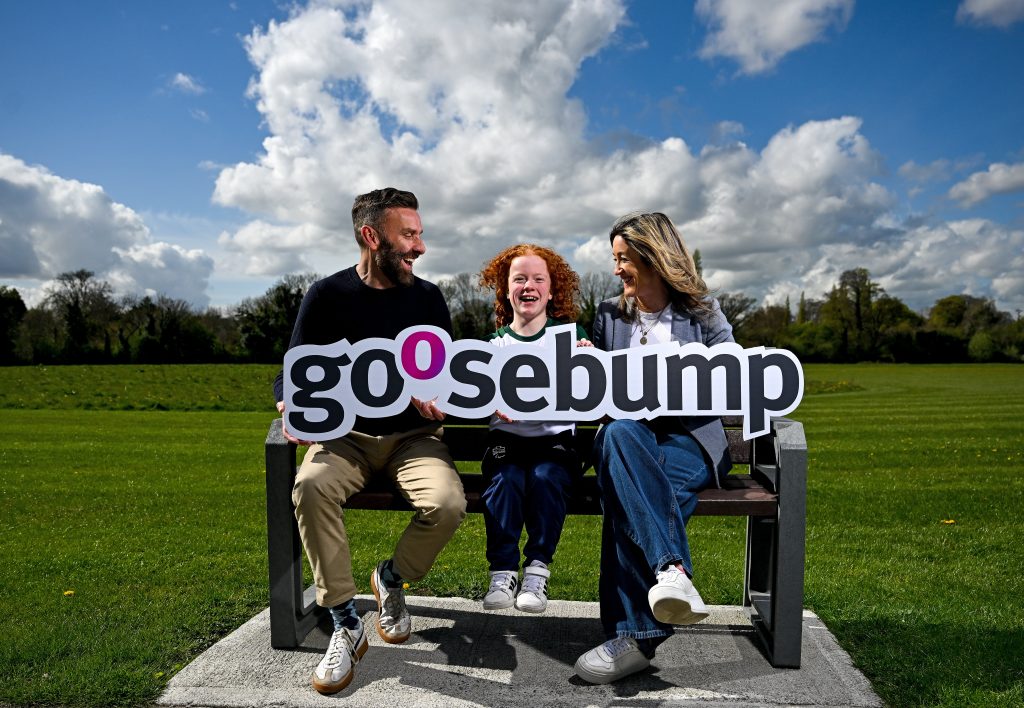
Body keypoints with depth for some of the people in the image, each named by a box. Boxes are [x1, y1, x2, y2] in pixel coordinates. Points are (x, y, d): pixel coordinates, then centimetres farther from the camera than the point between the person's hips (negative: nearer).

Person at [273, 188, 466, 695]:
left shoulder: (427, 298, 3)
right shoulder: (327, 296, -2)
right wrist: (293, 407, -23)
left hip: (413, 437, 1)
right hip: (345, 436, -1)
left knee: (448, 504, -28)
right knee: (311, 487, -33)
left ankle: (391, 579, 5)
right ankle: (345, 625, -15)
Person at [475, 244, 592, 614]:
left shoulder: (570, 334, 7)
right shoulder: (494, 343, 11)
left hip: (556, 437, -1)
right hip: (507, 437, 1)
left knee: (546, 477, -30)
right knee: (504, 479, -27)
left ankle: (537, 569, -14)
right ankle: (503, 571, -15)